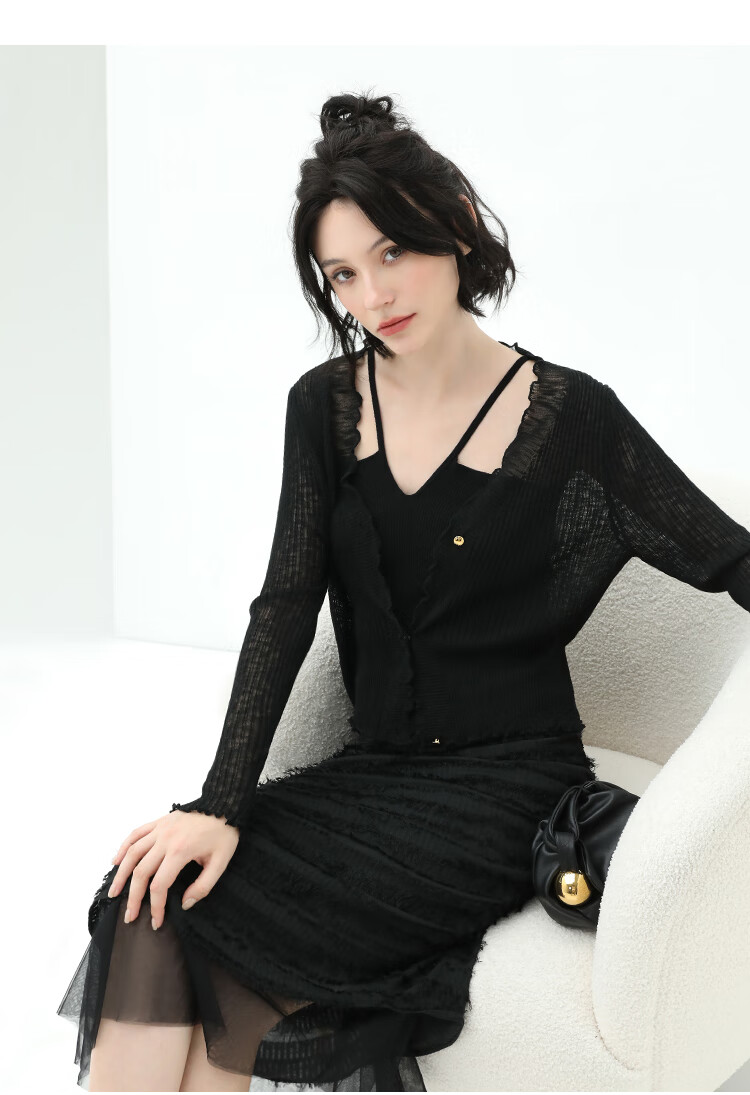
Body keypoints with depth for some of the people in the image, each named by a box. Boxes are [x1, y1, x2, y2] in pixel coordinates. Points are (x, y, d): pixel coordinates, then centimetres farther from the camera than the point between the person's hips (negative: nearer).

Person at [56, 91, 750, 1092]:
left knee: (201, 927, -22)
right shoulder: (325, 407, 4)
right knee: (156, 905, -21)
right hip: (375, 770, 4)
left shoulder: (570, 417, -8)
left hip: (505, 784, -4)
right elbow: (286, 604, -3)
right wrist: (221, 805, -14)